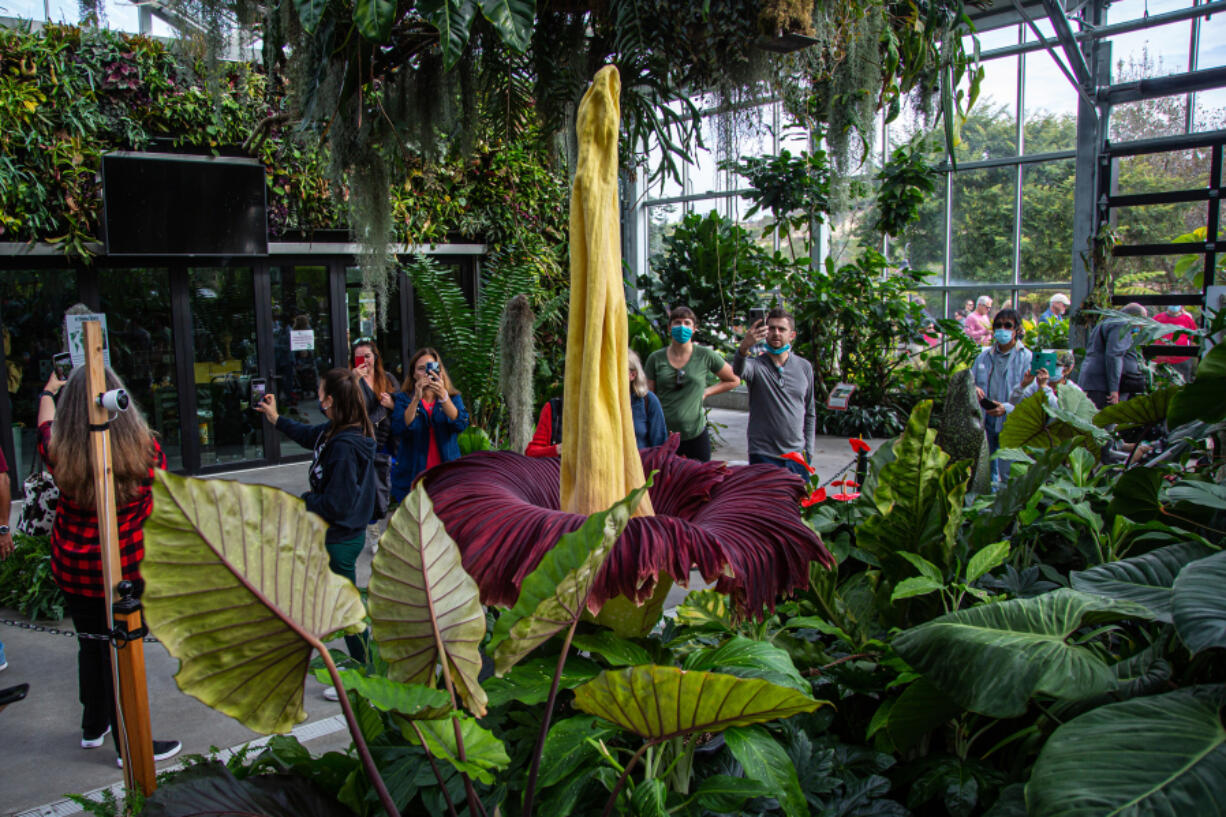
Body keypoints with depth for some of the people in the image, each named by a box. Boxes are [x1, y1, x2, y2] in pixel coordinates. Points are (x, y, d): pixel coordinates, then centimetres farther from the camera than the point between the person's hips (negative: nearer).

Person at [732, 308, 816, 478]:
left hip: (797, 455, 3)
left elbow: (810, 413, 14)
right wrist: (744, 348, -51)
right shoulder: (756, 365, -4)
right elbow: (738, 371, -30)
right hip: (763, 456, -3)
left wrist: (808, 450, 8)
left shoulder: (805, 367, 7)